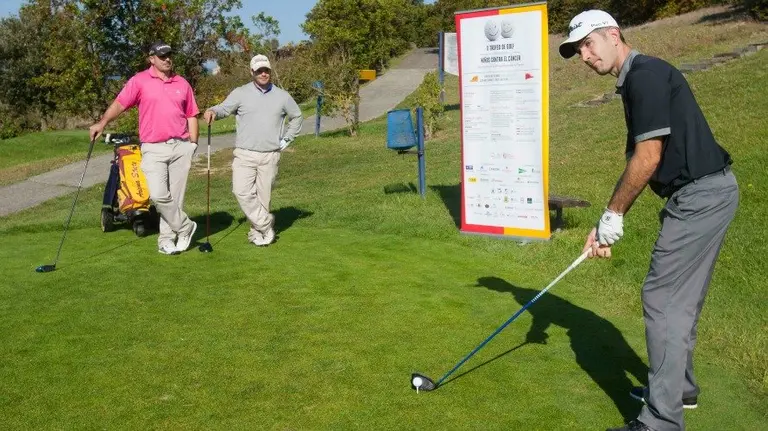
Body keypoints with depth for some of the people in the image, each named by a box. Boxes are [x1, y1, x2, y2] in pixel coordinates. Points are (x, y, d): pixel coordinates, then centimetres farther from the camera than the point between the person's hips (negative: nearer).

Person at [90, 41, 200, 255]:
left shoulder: (182, 83, 11)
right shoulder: (139, 81, 1)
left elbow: (191, 115, 14)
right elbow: (120, 103, -5)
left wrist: (193, 143, 6)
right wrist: (102, 123, -19)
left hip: (180, 147, 3)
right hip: (153, 149, -2)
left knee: (175, 196, 5)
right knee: (158, 195, -14)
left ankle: (167, 239, 16)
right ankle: (185, 227, 6)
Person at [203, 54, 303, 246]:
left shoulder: (282, 96, 8)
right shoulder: (240, 93, 1)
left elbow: (297, 117, 21)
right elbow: (223, 108, -9)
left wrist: (286, 140, 13)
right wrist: (212, 111, -32)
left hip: (270, 156, 1)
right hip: (245, 154, -1)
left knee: (263, 196, 4)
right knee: (242, 191, -13)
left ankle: (257, 232, 19)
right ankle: (266, 224, 4)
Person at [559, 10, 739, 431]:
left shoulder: (646, 74, -15)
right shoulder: (635, 82, 16)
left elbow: (648, 158, -20)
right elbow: (638, 164, 17)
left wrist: (613, 215, -10)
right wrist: (610, 221, 13)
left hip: (699, 195, -10)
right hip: (706, 192, 10)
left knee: (662, 298, -8)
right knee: (680, 297, 19)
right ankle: (680, 386, 35)